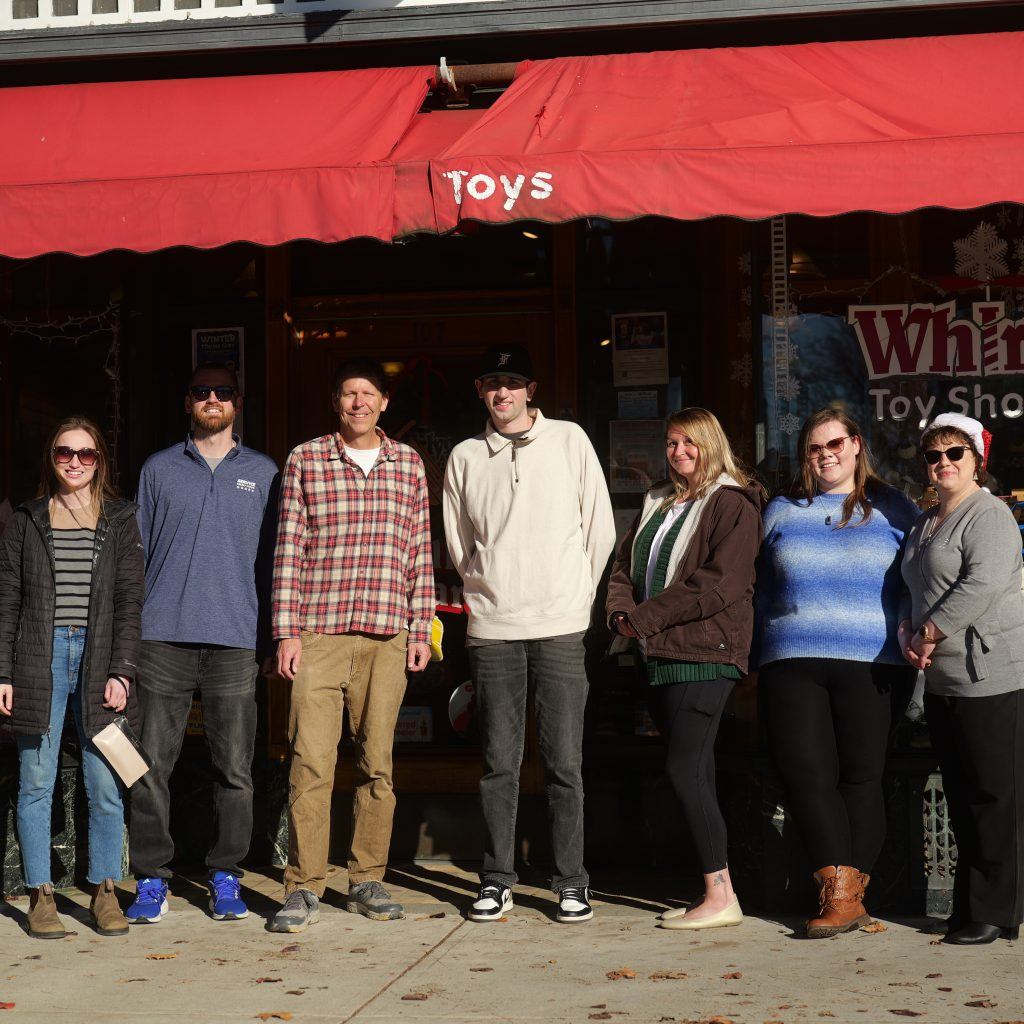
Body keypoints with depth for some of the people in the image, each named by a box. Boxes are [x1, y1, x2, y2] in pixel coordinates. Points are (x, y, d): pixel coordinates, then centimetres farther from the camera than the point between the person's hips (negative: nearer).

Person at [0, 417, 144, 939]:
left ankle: (104, 891, 11)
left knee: (105, 785, -2)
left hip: (99, 658, 0)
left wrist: (121, 671, -6)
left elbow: (129, 600, 4)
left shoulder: (119, 521, 9)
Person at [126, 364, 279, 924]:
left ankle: (226, 878, 12)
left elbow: (273, 558, 14)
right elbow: (137, 553, 13)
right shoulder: (159, 469, 13)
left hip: (235, 640, 0)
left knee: (234, 768, 1)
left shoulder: (262, 472, 13)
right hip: (163, 638, 0)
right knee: (152, 766, -1)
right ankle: (151, 881, 7)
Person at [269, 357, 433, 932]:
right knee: (311, 761, -6)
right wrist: (287, 632, -2)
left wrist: (421, 630, 7)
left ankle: (368, 881, 15)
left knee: (378, 761, 5)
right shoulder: (305, 461, 6)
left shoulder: (408, 465, 12)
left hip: (387, 636, 2)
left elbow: (420, 554, 13)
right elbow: (289, 550, 4)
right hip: (320, 631, -2)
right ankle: (305, 888, 0)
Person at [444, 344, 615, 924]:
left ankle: (572, 881, 6)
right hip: (492, 627, 2)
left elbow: (601, 529, 7)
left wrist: (576, 593, 9)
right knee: (500, 762, 6)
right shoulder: (466, 457, 9)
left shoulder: (569, 440, 4)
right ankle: (498, 880, 14)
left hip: (560, 625, -2)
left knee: (565, 761, -2)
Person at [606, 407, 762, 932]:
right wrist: (622, 612, -2)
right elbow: (625, 564, 19)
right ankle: (714, 892, 14)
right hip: (658, 654, 8)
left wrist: (647, 616, -15)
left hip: (704, 652, -8)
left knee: (685, 770, -12)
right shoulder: (658, 503, 20)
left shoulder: (731, 503, -6)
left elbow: (721, 583, -16)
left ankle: (721, 897, -6)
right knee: (694, 775, 9)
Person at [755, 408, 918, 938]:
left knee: (861, 777, -2)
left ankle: (849, 893, 4)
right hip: (792, 663, 2)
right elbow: (763, 591, 20)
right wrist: (758, 661, 14)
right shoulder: (782, 512, 16)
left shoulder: (894, 511, 10)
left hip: (870, 664, -2)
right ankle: (839, 893, -7)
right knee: (805, 773, -9)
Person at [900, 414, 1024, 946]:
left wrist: (930, 634, -15)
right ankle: (970, 909, 17)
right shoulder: (924, 525, 20)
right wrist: (907, 634, 4)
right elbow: (914, 593, 23)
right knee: (961, 798, 11)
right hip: (940, 682, 9)